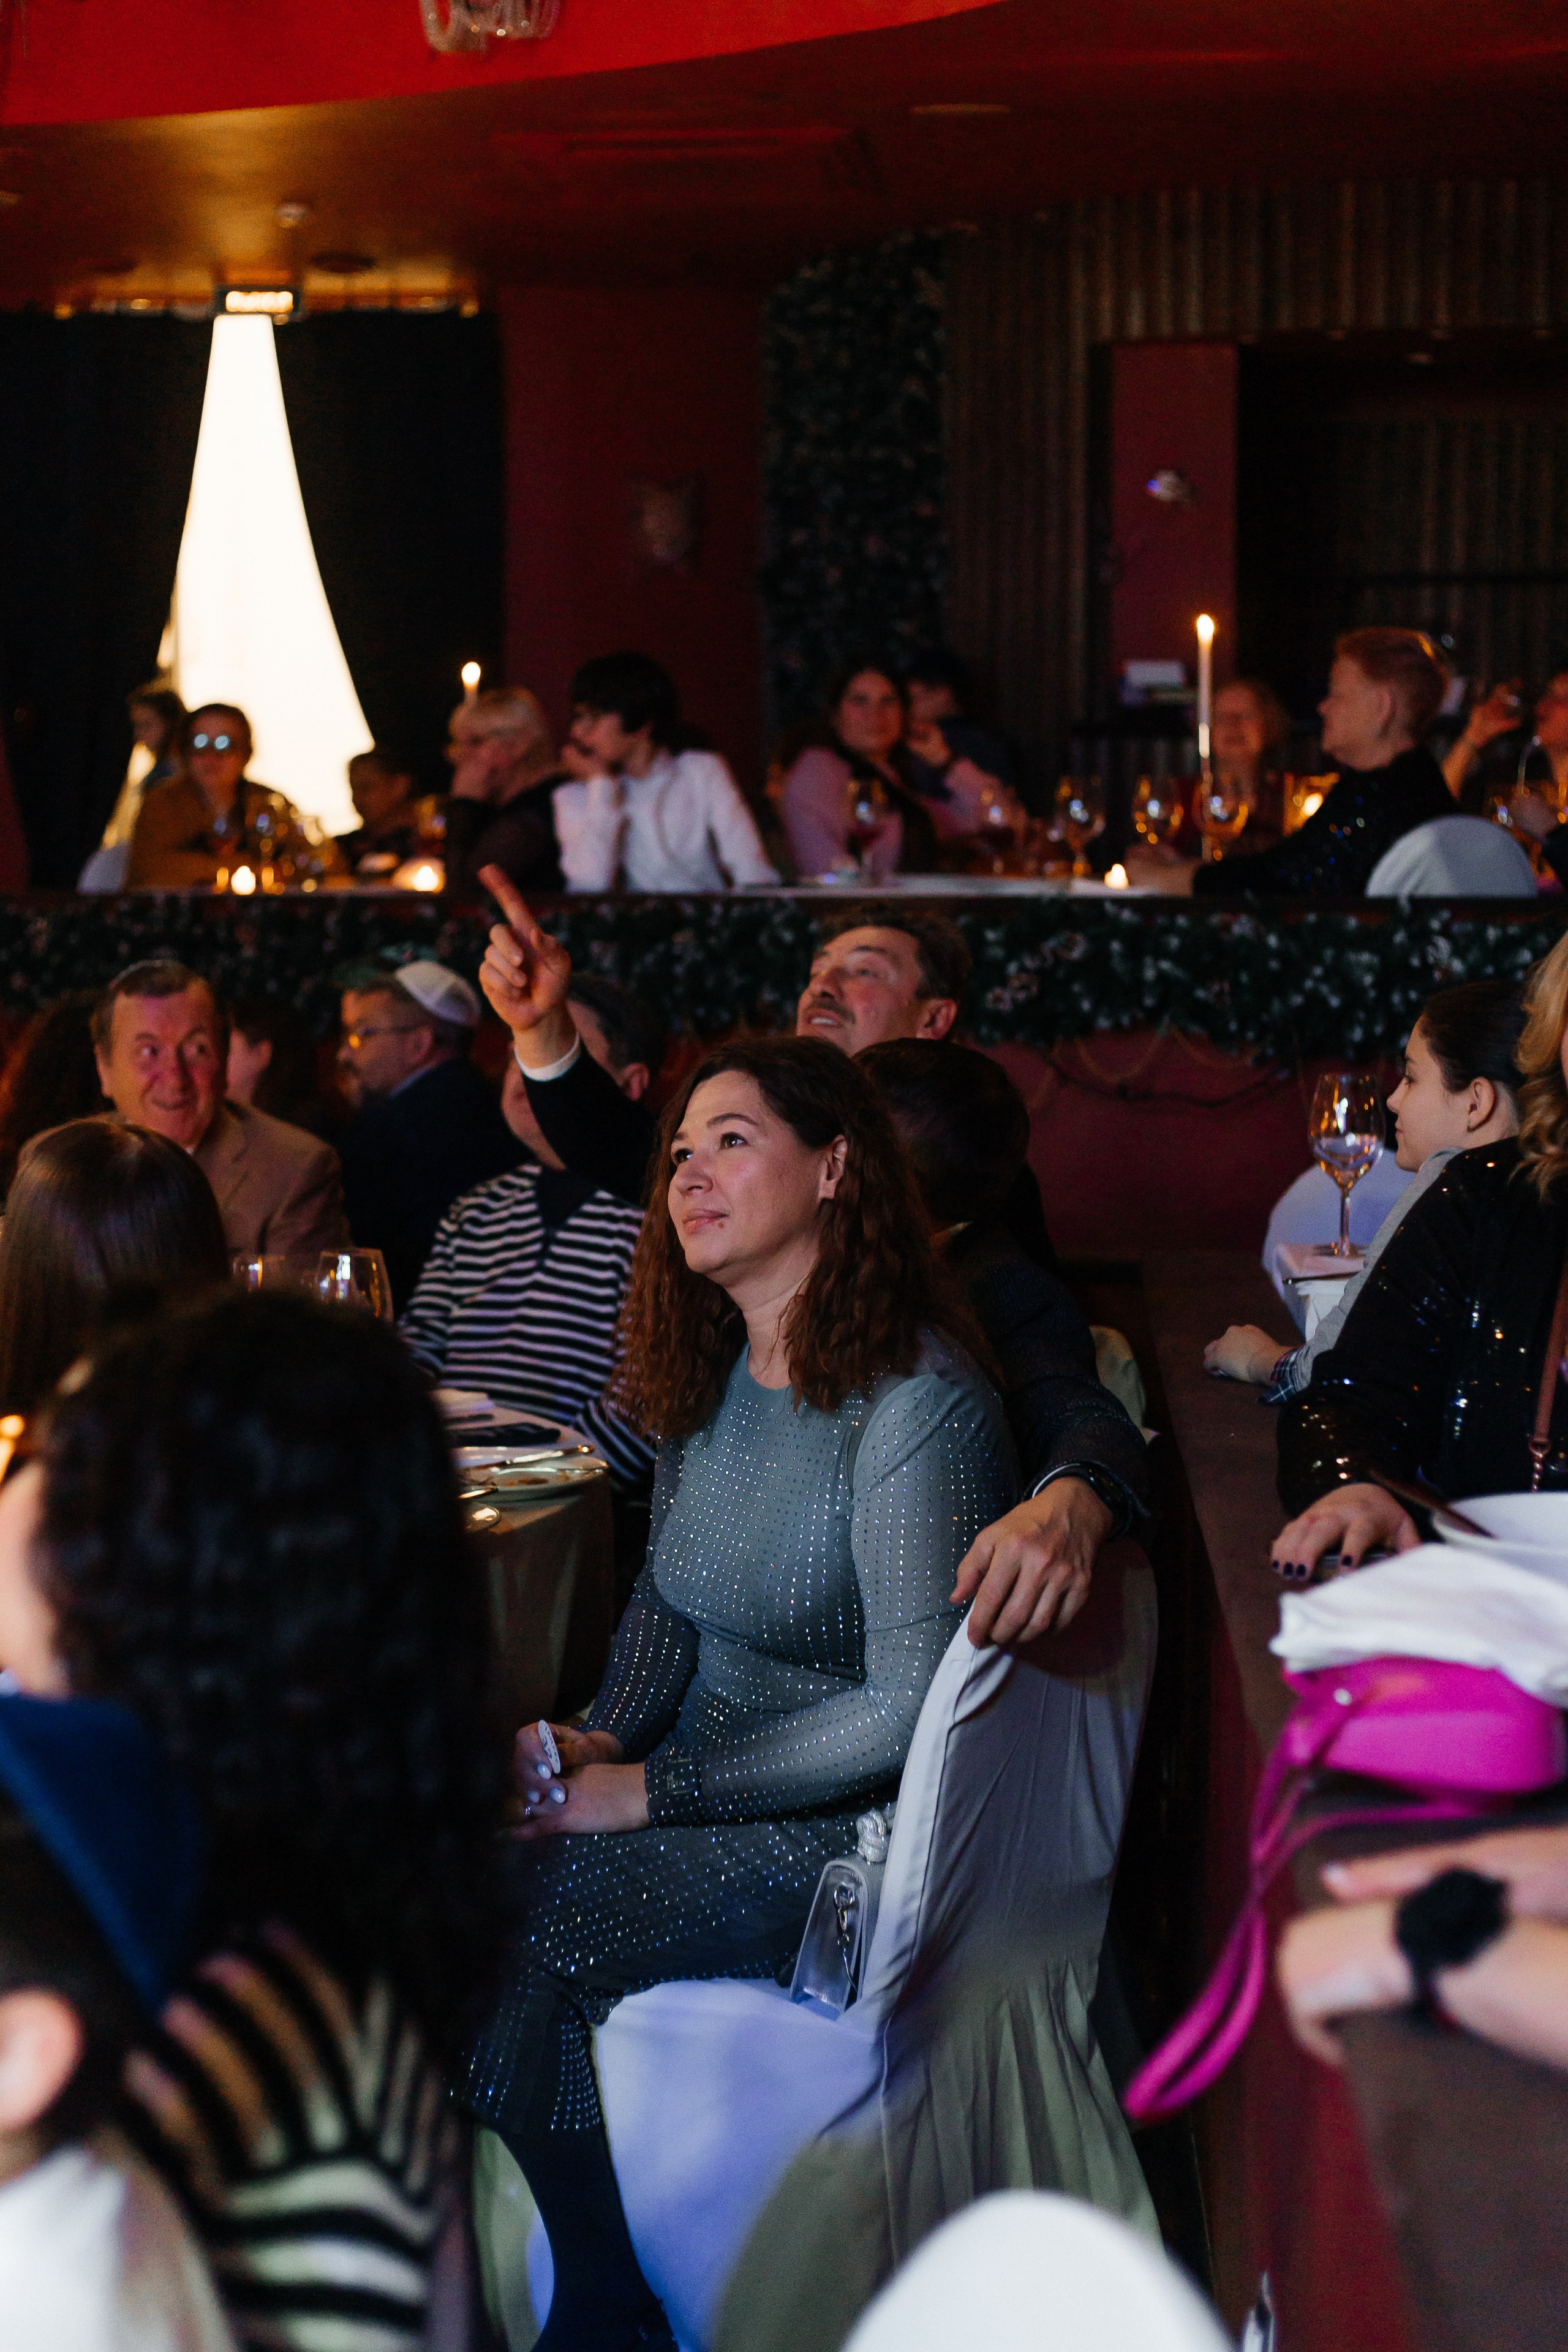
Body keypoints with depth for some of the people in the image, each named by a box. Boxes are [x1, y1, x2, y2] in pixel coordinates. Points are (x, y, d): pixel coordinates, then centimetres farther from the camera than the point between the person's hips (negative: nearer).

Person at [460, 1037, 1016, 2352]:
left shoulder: (916, 1407, -17)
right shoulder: (708, 1379, 8)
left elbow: (911, 1709, -20)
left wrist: (655, 1788, -18)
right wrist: (606, 1742, 0)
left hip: (859, 1831, -7)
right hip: (714, 1781, 7)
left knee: (497, 1920, -25)